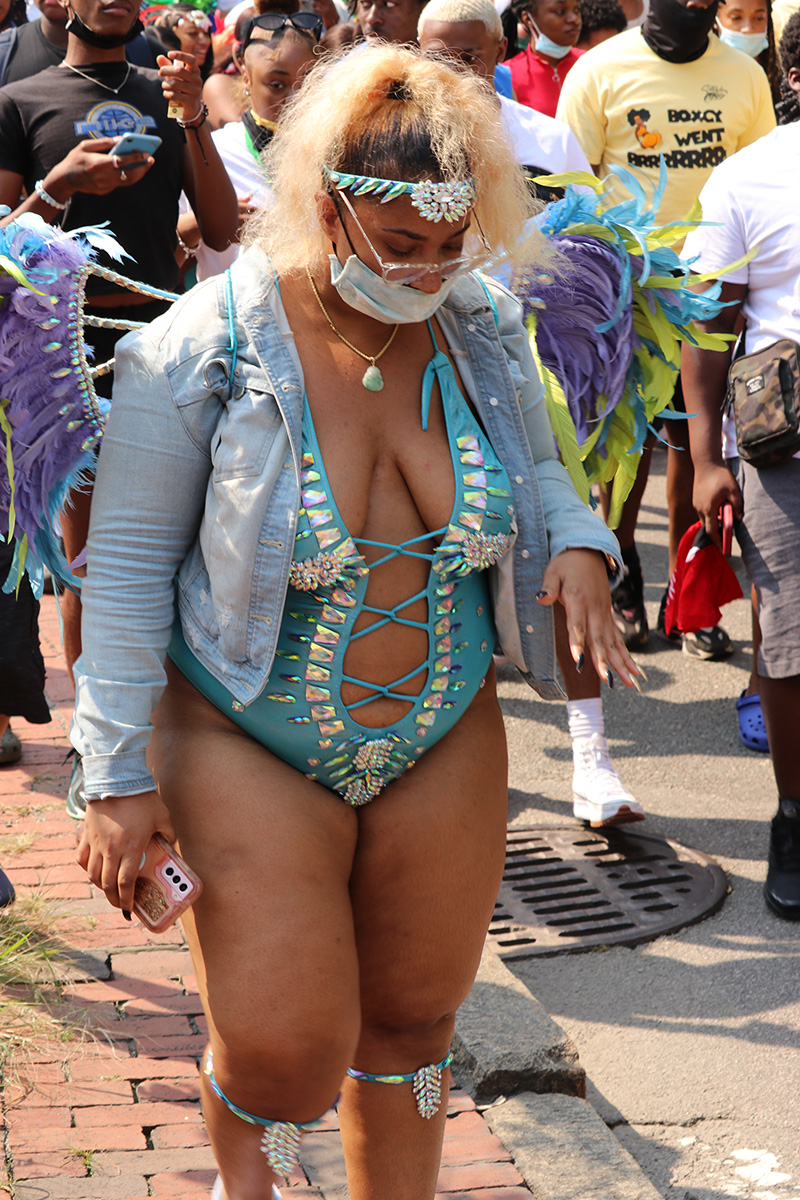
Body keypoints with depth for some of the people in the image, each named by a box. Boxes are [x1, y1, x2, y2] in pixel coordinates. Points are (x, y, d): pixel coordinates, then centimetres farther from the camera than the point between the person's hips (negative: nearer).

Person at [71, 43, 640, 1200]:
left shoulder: (484, 331, -5)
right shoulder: (203, 350, -18)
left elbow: (537, 473, 14)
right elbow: (126, 565, -11)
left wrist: (578, 544, -11)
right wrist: (119, 776, -11)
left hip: (444, 748, 4)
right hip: (250, 747, -4)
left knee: (411, 1029, 15)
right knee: (284, 1061, -5)